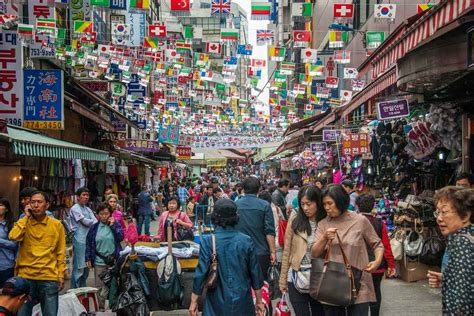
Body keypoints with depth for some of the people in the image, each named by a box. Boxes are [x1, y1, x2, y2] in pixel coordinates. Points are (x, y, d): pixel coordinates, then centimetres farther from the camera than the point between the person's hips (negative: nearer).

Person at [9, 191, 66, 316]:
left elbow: (61, 252, 6)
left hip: (49, 278, -1)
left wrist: (61, 275, 1)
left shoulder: (57, 225, 3)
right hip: (25, 276, 1)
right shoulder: (23, 222, 5)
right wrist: (26, 217, -7)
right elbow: (13, 236, -16)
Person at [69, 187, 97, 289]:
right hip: (80, 241, -7)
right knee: (79, 267, -7)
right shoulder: (75, 208, -4)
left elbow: (95, 221, 7)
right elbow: (84, 221, -12)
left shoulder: (88, 209, 17)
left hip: (89, 240, 7)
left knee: (86, 266, 12)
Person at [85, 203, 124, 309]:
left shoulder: (116, 224, 2)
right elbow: (88, 244, 6)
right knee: (100, 287, 3)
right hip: (99, 261, 1)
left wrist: (112, 226, -14)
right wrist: (88, 259, 2)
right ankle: (101, 308, 15)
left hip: (113, 260, 0)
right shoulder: (94, 227, 2)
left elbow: (120, 238, -11)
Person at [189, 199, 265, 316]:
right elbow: (255, 273, 0)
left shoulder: (208, 241, -11)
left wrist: (193, 301, 0)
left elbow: (201, 272, -10)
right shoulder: (246, 241, -6)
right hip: (242, 301, 1)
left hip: (217, 303, -1)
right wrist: (259, 301, 11)